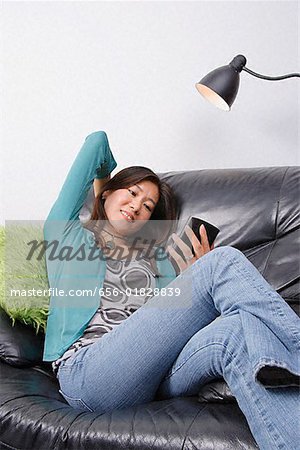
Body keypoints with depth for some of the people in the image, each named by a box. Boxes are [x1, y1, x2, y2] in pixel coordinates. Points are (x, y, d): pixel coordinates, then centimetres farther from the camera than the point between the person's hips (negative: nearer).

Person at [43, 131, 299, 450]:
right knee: (224, 261, -20)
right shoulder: (68, 234, 21)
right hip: (86, 373, -4)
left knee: (236, 332, -34)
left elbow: (174, 319, 19)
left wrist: (196, 274, 7)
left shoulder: (156, 260, 31)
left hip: (146, 380, 4)